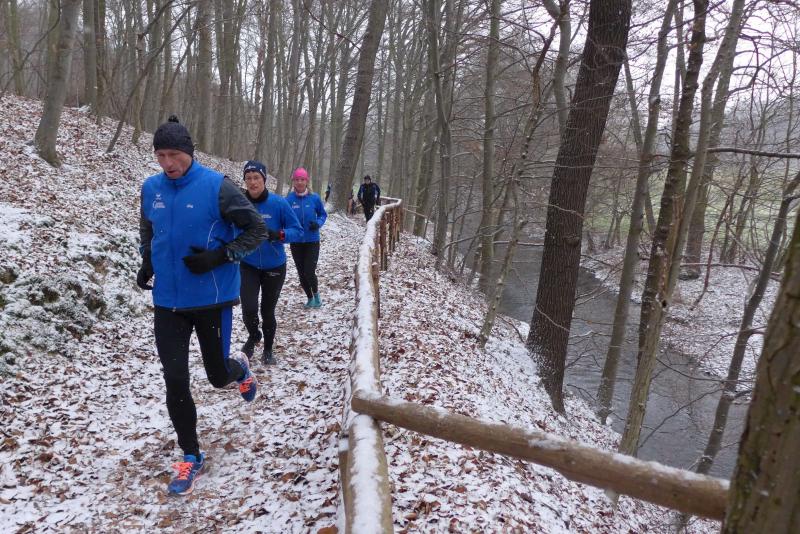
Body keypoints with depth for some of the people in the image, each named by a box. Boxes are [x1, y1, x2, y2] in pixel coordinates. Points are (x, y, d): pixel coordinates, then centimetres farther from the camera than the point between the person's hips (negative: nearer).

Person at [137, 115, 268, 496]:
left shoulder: (216, 186, -13)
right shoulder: (151, 188, 3)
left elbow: (257, 230, -8)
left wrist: (220, 256, -20)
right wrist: (147, 262, 6)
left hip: (212, 298, -4)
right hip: (168, 301, 4)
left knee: (218, 375, 10)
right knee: (175, 381, 2)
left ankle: (240, 369, 48)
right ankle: (191, 456, 19)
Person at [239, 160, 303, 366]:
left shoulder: (278, 203, -14)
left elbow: (297, 230, -10)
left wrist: (279, 234, -28)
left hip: (274, 267, 0)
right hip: (248, 266, 1)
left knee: (268, 311, 10)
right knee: (249, 309, -11)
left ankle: (268, 350, 35)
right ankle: (253, 336, 25)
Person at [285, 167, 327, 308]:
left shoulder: (314, 198, -7)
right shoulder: (289, 199, -7)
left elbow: (323, 214, 6)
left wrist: (318, 223, -14)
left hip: (312, 241, -2)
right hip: (296, 242, 2)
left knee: (309, 272, -9)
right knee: (301, 274, 11)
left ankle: (316, 294, 21)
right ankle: (310, 298, 34)